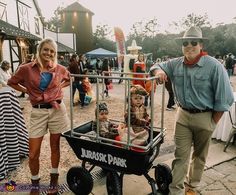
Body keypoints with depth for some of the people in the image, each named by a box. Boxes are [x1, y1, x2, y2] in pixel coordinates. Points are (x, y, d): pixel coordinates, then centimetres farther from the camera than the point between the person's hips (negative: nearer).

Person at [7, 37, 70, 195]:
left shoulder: (60, 69, -1)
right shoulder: (27, 69, -4)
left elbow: (69, 80, 20)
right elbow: (11, 82, 11)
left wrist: (58, 88, 5)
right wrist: (27, 91, 0)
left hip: (57, 110, 1)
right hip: (38, 112, 0)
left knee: (55, 146, 13)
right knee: (33, 154, 3)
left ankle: (54, 179, 34)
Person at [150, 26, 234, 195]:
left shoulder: (214, 66, -15)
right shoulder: (176, 64, -3)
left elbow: (224, 97, -12)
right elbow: (157, 66, 12)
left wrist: (213, 122, -9)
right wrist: (158, 71, -14)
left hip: (204, 117, -2)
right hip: (183, 115, 3)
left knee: (199, 156, 17)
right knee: (181, 155, 7)